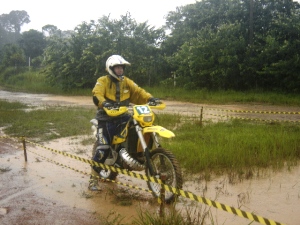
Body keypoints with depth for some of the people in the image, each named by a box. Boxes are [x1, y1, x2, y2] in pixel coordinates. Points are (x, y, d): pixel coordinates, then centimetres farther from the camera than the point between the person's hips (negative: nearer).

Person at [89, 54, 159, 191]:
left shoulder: (126, 82, 12)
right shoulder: (103, 81, -3)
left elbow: (138, 91, 1)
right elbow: (97, 95, -20)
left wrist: (150, 98, -18)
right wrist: (104, 103, -42)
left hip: (123, 117, 5)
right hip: (107, 119, -5)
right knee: (103, 149, -12)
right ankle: (93, 179, 1)